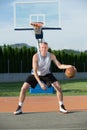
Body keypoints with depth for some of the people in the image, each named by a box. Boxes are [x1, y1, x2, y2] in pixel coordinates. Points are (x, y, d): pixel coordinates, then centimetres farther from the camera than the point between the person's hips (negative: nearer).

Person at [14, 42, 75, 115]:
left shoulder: (51, 56, -21)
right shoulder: (36, 56, -30)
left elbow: (59, 65, -14)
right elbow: (35, 71, -31)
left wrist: (68, 66, -34)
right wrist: (40, 83, -39)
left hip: (47, 74, 2)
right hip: (35, 74, -2)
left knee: (58, 87, -13)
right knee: (24, 88, -15)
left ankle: (61, 107, 3)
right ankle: (19, 108, 0)